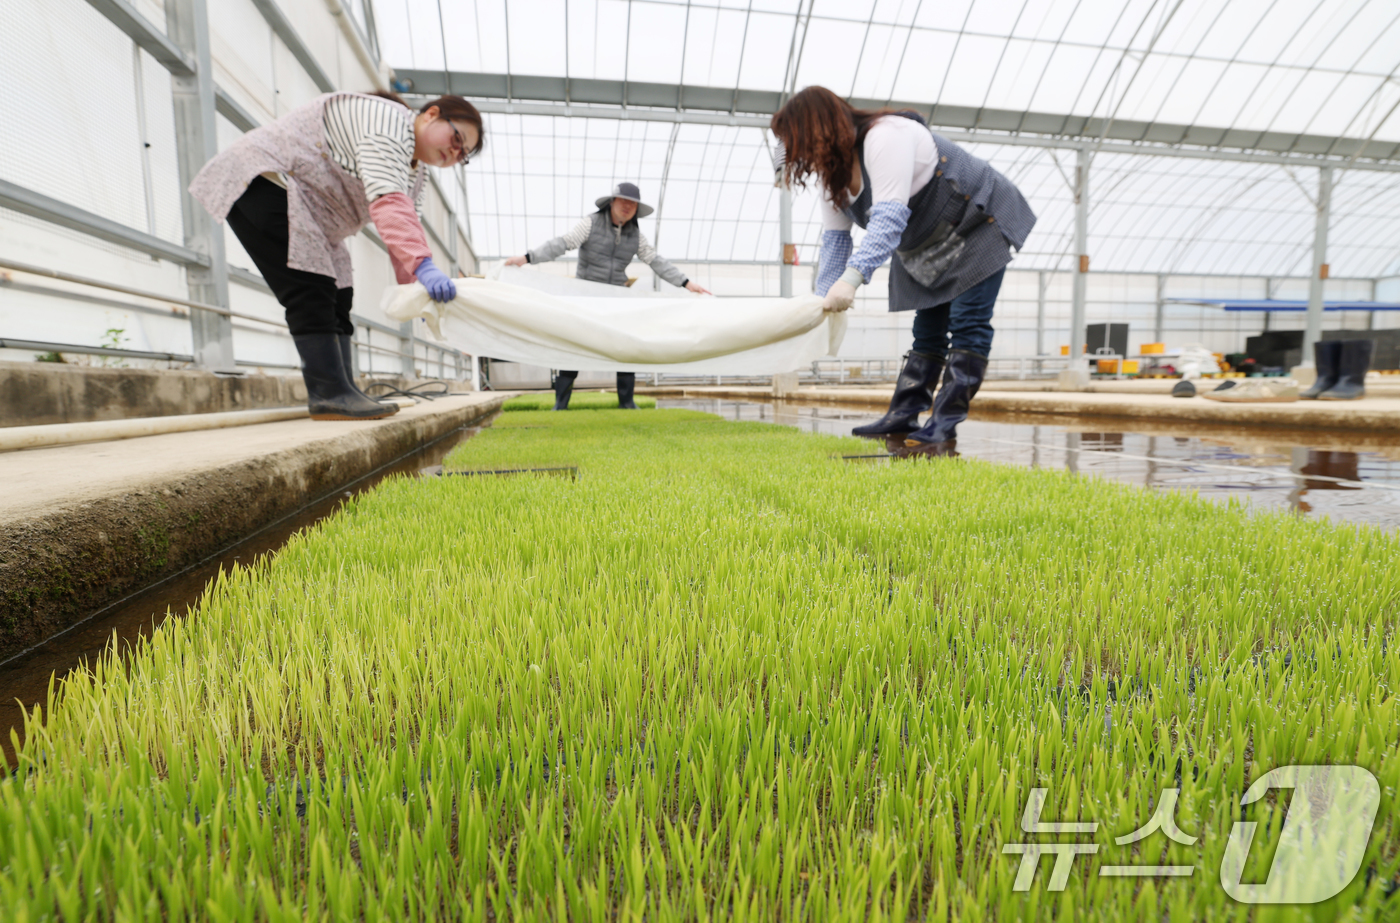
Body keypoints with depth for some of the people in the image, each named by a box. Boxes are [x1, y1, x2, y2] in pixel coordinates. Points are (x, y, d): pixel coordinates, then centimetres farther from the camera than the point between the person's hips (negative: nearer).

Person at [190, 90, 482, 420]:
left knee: (336, 298, 2)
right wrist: (424, 266, -49)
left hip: (306, 212, 11)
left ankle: (342, 391, 0)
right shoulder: (388, 120, -20)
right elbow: (387, 201, -37)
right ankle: (328, 393, -25)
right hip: (261, 181, -11)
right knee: (311, 291, -21)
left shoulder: (415, 174, 11)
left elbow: (403, 243, 6)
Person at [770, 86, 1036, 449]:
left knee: (967, 323, -17)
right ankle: (902, 417, 3)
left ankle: (945, 424, -20)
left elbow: (890, 218, -41)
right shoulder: (834, 172, -1)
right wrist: (826, 298, -15)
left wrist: (852, 277, -51)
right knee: (927, 328, 5)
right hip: (928, 246, 9)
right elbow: (834, 239, -3)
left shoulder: (884, 137, -29)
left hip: (980, 222, -8)